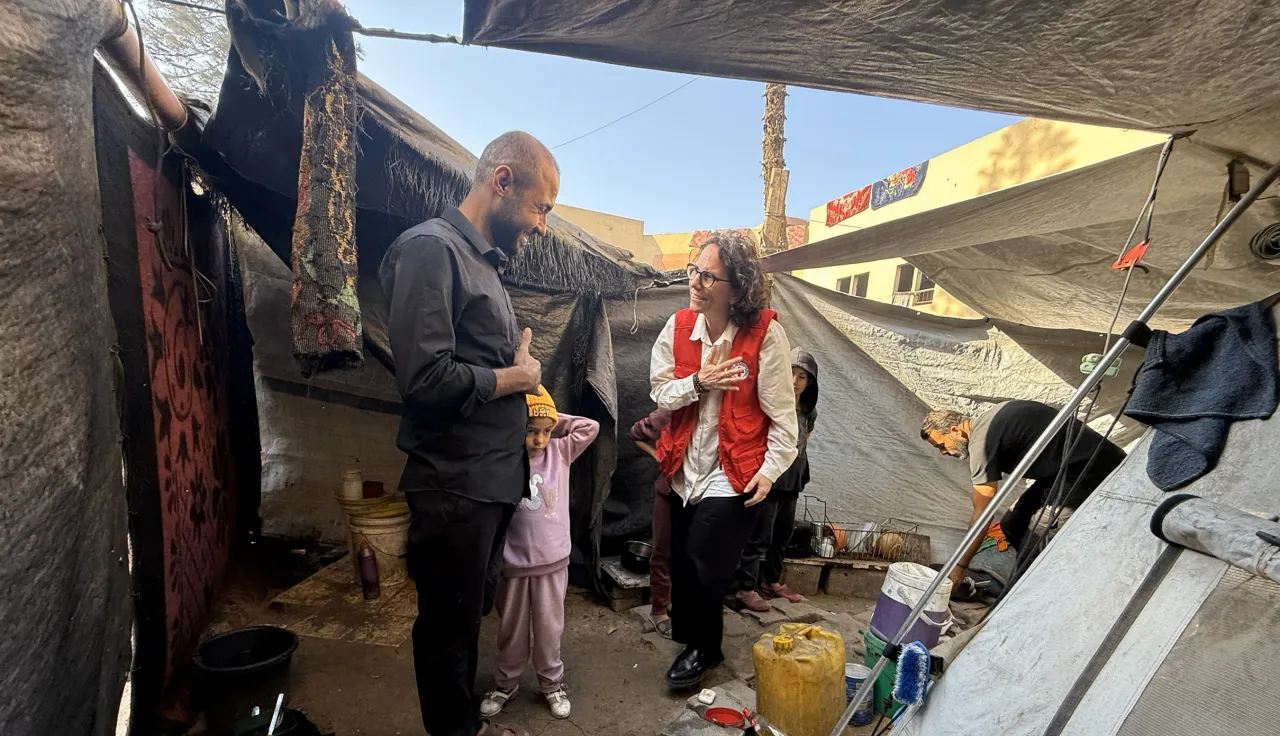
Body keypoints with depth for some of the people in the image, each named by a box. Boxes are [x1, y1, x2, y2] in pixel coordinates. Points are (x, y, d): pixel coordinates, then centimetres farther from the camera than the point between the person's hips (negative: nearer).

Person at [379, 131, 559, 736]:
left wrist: (528, 406, 5)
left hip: (493, 478, 9)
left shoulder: (484, 258, 13)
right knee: (449, 624, 9)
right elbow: (426, 377, -26)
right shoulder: (431, 248, -15)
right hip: (454, 485, -9)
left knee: (472, 613, 22)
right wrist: (516, 377, -13)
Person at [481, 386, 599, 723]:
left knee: (549, 628, 14)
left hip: (553, 561, 1)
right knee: (511, 629, 18)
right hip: (513, 562, -1)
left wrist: (553, 421, -7)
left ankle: (553, 684, 33)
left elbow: (591, 427, -7)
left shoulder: (560, 451, -4)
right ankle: (506, 682, 38)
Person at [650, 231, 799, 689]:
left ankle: (703, 649, 21)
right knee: (683, 563, 14)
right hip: (685, 470, 5)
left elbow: (782, 411, -12)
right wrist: (698, 382, -17)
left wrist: (771, 469, -13)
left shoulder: (765, 333, -16)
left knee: (702, 563, -8)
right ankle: (698, 643, 40)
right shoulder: (678, 327, -3)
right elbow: (660, 393, 0)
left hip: (734, 475, -5)